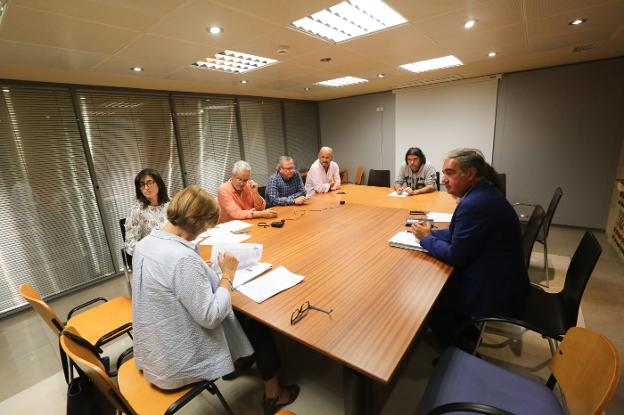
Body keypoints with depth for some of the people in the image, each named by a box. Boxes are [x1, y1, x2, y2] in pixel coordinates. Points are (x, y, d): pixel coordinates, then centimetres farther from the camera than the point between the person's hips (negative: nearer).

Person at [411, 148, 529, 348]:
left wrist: (426, 238, -9)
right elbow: (460, 234, 11)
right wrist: (431, 232, -1)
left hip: (494, 293, -9)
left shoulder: (475, 203, -29)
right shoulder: (484, 192, 3)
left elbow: (455, 256, -23)